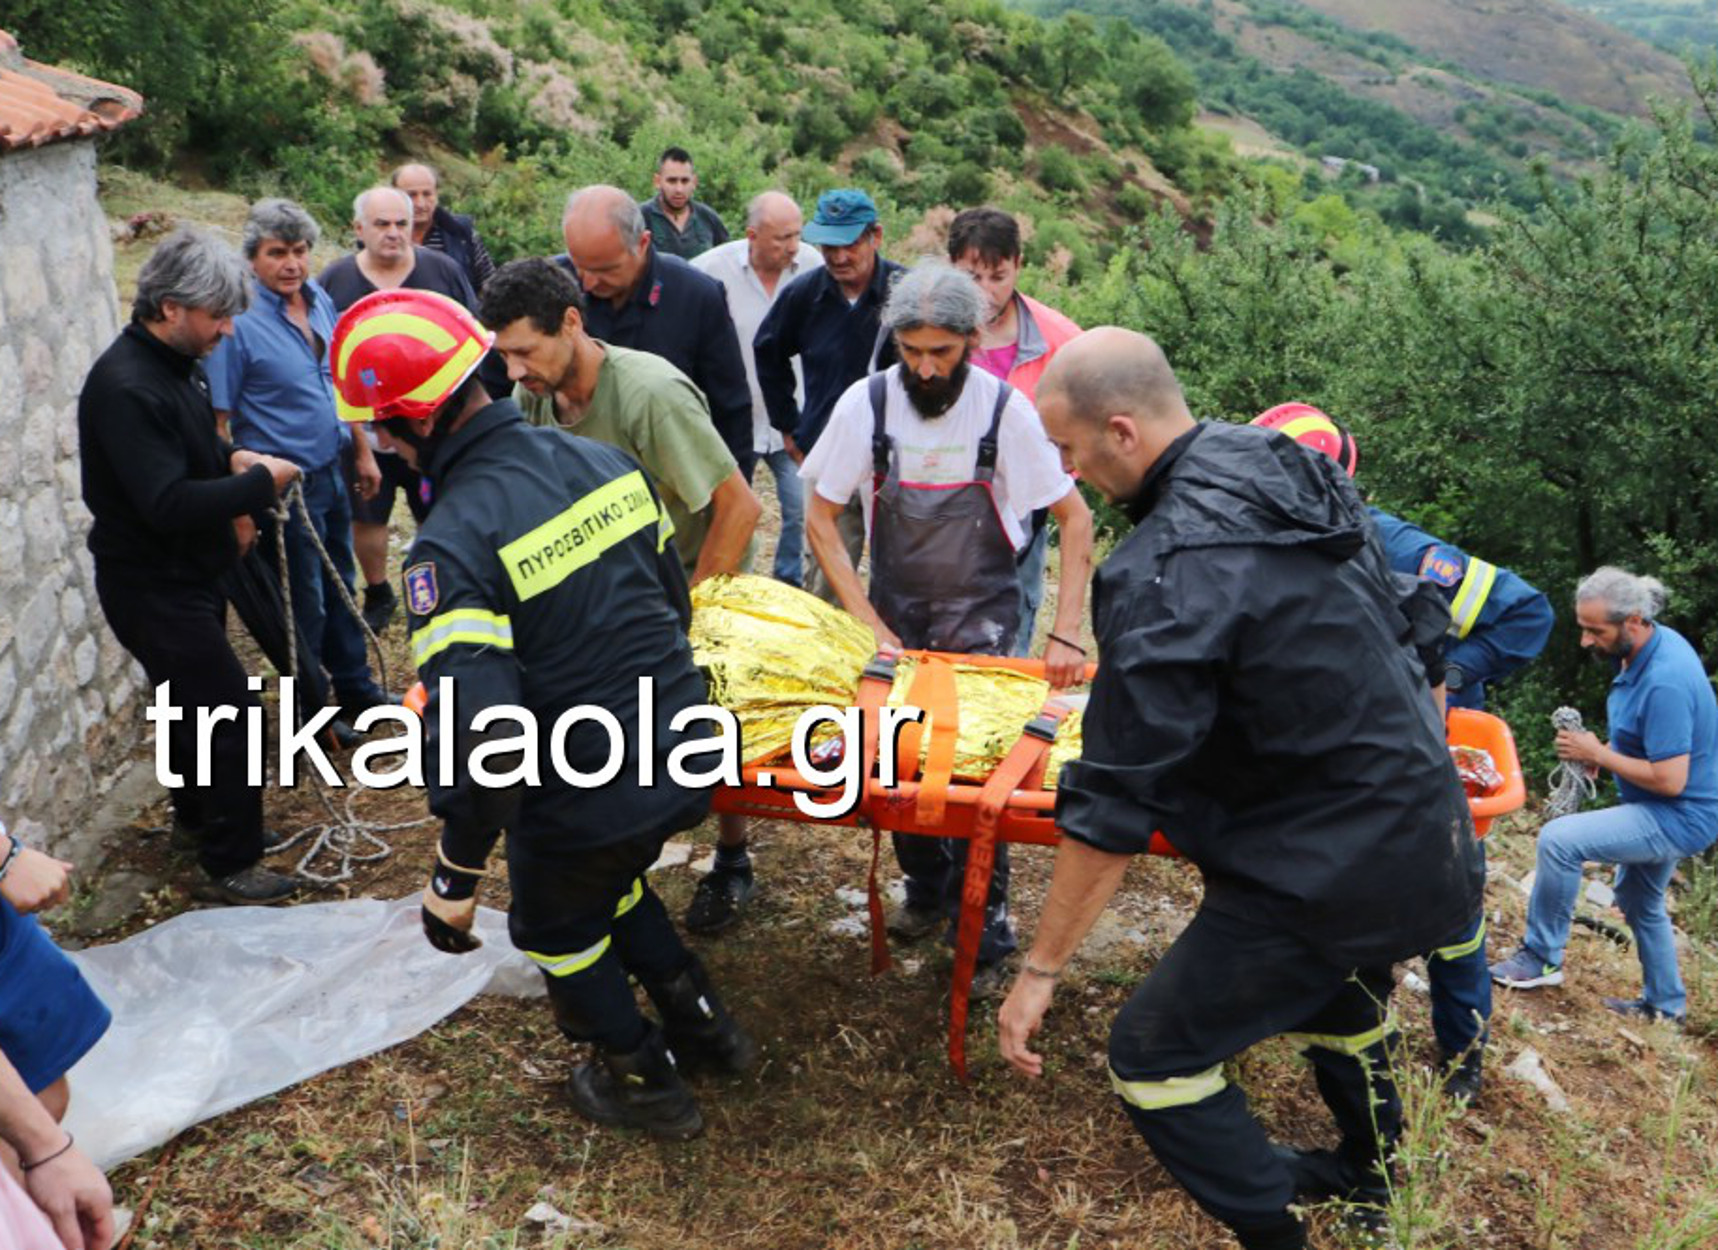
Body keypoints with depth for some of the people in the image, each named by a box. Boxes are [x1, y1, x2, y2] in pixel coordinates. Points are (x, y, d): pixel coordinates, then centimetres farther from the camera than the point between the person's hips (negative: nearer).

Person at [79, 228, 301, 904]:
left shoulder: (177, 363, 5)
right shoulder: (125, 386, -26)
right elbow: (166, 504, -32)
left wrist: (232, 458, 1)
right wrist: (260, 482, -24)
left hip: (189, 574, 10)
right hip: (152, 587, -10)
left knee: (196, 704, 23)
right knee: (229, 712, -6)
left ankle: (200, 817, 42)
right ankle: (231, 865, 7)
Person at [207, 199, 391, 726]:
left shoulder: (319, 298, 2)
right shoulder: (238, 320, -19)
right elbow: (218, 419, -18)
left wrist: (362, 451, 16)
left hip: (332, 470, 7)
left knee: (340, 588, 21)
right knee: (305, 604, 6)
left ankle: (355, 689, 38)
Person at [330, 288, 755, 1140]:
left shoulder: (451, 547, -25)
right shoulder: (602, 462, -3)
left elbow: (483, 739, -29)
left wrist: (457, 874, -16)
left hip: (585, 794, -6)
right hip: (682, 757, 7)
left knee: (556, 930, 25)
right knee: (612, 883, 35)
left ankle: (647, 1084, 42)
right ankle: (705, 1027, 47)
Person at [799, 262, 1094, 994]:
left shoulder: (1004, 408, -15)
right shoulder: (867, 403, -11)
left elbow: (1075, 518, -10)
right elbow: (819, 517, -5)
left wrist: (1065, 634, -19)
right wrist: (867, 623, -13)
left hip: (980, 613, -2)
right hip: (895, 610, 3)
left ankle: (984, 934, 7)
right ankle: (927, 887, 32)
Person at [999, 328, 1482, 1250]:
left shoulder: (1169, 570, -27)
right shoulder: (1292, 467, -1)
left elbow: (1113, 805, -25)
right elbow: (1393, 621, 14)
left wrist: (1041, 969, -17)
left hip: (1325, 877, -9)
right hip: (1426, 832, 9)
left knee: (1151, 1058, 4)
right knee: (1332, 993, 34)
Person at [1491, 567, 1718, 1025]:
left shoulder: (1664, 683, -31)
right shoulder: (1656, 644, 0)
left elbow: (1670, 781, -29)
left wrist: (1598, 754, -19)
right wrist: (1604, 749, 3)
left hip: (1680, 818, -11)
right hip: (1666, 814, 11)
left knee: (1558, 840, -23)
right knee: (1640, 901, 27)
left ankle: (1542, 958, -7)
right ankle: (1666, 1005, 46)